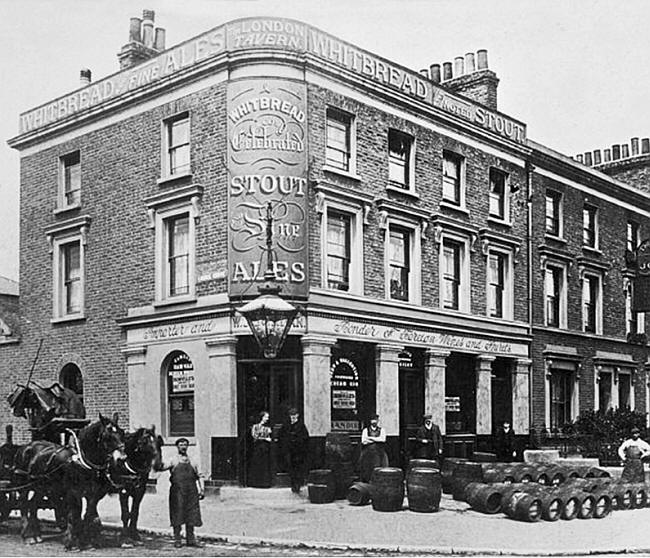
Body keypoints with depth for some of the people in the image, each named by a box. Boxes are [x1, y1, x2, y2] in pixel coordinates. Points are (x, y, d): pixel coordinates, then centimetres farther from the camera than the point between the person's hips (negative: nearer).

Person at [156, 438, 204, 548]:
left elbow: (199, 476, 18)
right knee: (177, 515, -1)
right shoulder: (173, 460, 7)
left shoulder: (192, 461, 15)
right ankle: (177, 539, 8)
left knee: (191, 515, 3)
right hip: (177, 491, -3)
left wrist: (202, 489, 7)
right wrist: (159, 466, -34)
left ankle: (191, 539, 12)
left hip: (191, 491, 3)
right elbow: (164, 466, -11)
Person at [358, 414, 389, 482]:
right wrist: (377, 439, -5)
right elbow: (364, 442, -5)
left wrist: (370, 438, -7)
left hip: (379, 454, 1)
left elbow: (383, 439, -7)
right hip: (368, 454, -1)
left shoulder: (381, 430, 12)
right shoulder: (365, 430, 9)